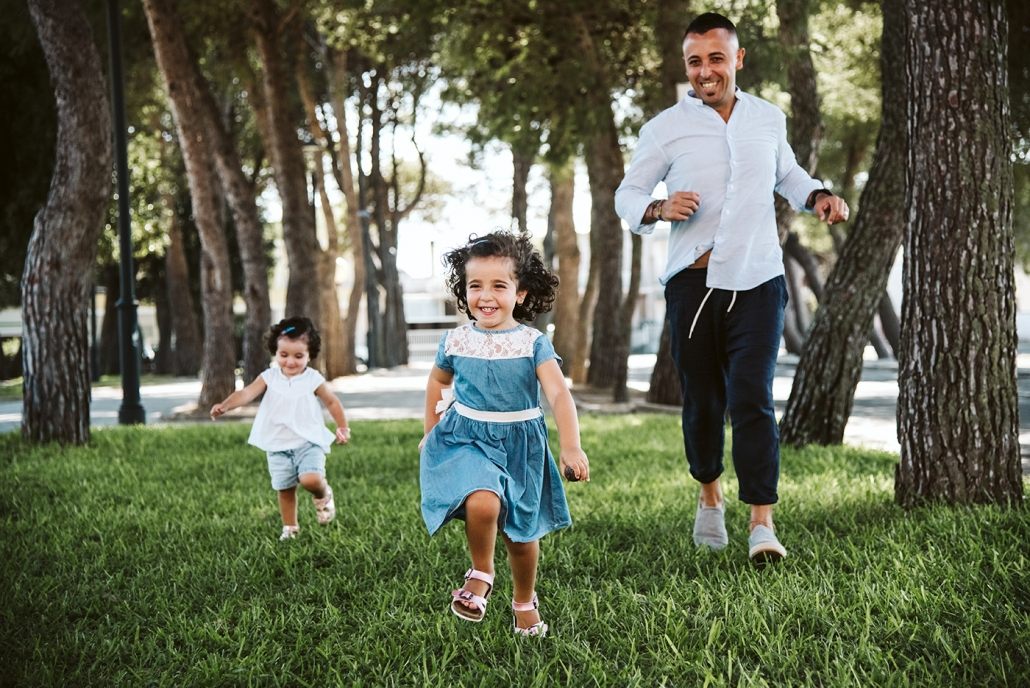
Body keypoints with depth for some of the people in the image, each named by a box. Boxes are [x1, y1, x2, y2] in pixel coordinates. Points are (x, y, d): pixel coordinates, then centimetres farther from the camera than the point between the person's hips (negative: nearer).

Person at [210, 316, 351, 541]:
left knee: (311, 479, -23)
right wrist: (225, 405, -33)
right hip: (278, 446, 2)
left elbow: (332, 402, 8)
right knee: (285, 489, 9)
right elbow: (247, 393, -16)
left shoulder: (313, 379, -6)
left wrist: (342, 428, 9)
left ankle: (323, 496, 11)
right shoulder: (270, 377, -3)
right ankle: (290, 528, 28)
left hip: (308, 442, -2)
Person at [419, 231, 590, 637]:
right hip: (467, 440, 0)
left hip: (520, 445, 0)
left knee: (522, 531, 11)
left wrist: (571, 447, -35)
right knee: (482, 503, -30)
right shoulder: (456, 342, -3)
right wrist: (430, 432, 20)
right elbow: (438, 381, 19)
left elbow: (559, 394, -21)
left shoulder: (533, 344, -10)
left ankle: (525, 602, 38)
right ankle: (481, 574, -2)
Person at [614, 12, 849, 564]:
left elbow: (787, 174, 28)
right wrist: (660, 209, -14)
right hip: (693, 284, 0)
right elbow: (627, 195, 8)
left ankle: (762, 524, -12)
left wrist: (818, 197, 7)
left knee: (752, 398, -11)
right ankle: (709, 495, 34)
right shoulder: (665, 128, 2)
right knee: (702, 401, 8)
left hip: (758, 281, 0)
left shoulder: (769, 119, 10)